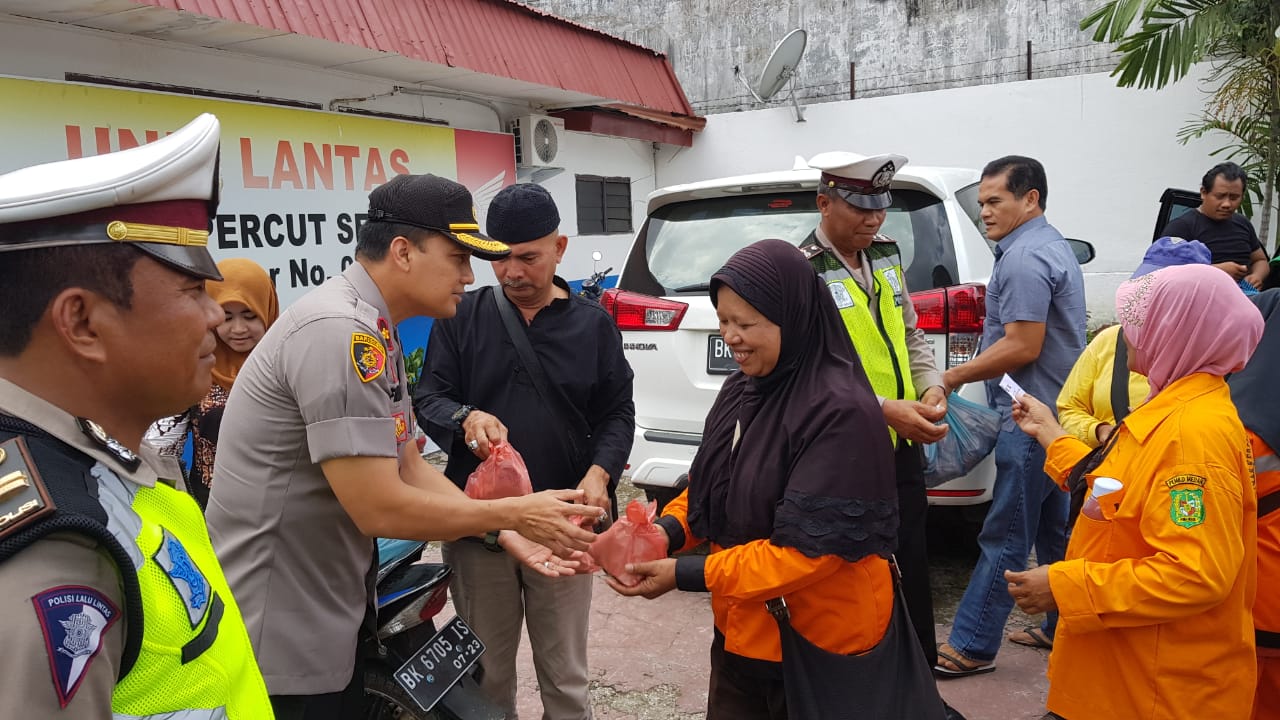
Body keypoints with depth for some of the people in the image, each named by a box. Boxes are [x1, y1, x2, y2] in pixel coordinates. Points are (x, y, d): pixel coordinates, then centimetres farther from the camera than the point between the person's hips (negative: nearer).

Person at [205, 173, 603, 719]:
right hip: (280, 630, -9)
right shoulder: (340, 331, -25)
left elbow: (411, 470, 8)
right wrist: (517, 513, -16)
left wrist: (509, 535, -1)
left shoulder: (373, 333, 8)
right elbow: (380, 508, -27)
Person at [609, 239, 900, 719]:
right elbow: (709, 485, 10)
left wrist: (685, 575, -23)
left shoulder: (841, 412, -24)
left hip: (821, 646, -7)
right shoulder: (740, 389, 1)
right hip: (742, 631, 7)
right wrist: (664, 531, -10)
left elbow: (810, 548, -25)